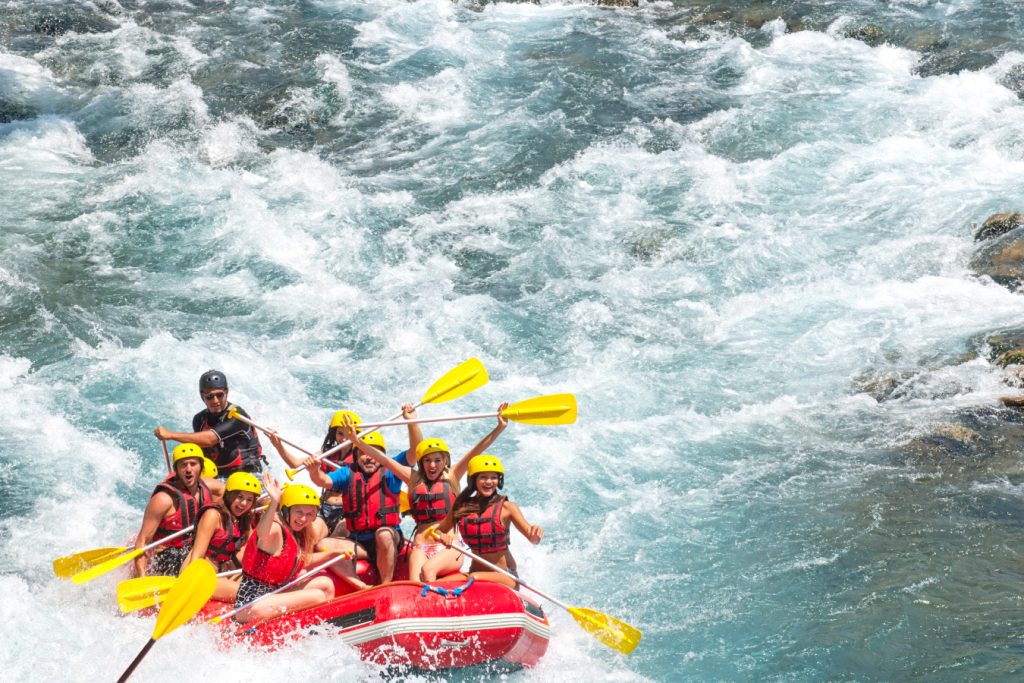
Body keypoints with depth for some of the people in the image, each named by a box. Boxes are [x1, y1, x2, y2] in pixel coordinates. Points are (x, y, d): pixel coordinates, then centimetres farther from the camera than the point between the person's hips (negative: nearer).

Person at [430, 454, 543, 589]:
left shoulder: (506, 507, -5)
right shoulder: (461, 507, 4)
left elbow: (533, 540, -10)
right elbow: (436, 531, 13)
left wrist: (536, 534, -34)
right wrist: (443, 537, -11)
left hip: (505, 575, -4)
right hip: (475, 571, 4)